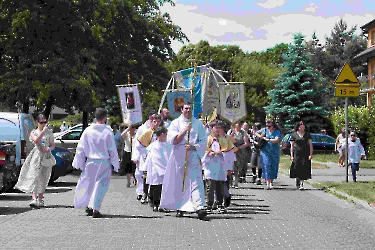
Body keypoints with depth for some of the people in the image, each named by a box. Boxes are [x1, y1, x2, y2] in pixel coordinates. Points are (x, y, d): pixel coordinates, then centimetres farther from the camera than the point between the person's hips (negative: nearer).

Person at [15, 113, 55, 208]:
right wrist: (43, 131, -20)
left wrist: (48, 149, -8)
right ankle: (34, 198, -23)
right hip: (36, 155, -2)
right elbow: (36, 140, -16)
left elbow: (53, 145, 13)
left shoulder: (49, 132, 11)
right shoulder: (34, 132, 5)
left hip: (46, 156, 2)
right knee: (34, 177, -14)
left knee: (43, 179, 0)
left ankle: (40, 199, 10)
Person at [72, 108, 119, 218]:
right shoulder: (108, 132, -11)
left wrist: (79, 163, 13)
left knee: (88, 184, 17)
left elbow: (80, 148, 4)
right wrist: (115, 164, 5)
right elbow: (112, 150, -6)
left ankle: (88, 206, 24)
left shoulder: (87, 130, -2)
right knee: (100, 185, 2)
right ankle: (95, 209, -1)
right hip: (104, 163, -3)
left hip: (90, 162, 3)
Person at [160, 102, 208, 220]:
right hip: (178, 156, 1)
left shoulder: (198, 123, 9)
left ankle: (199, 207, -24)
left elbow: (204, 141, 7)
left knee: (196, 181, -13)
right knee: (179, 182, 4)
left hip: (193, 156, -1)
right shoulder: (175, 123, 8)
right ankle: (180, 207, 16)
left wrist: (194, 147, -10)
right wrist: (185, 130, -10)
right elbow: (172, 140, -4)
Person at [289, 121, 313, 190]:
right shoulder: (294, 134, 7)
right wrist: (291, 155, -1)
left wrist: (311, 154, -6)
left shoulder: (307, 134, 9)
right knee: (297, 168, 0)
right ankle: (297, 183, 18)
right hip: (297, 154, 0)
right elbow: (292, 145, 6)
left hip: (305, 154, 0)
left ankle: (301, 184, -9)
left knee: (304, 169, -8)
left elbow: (310, 145, 5)